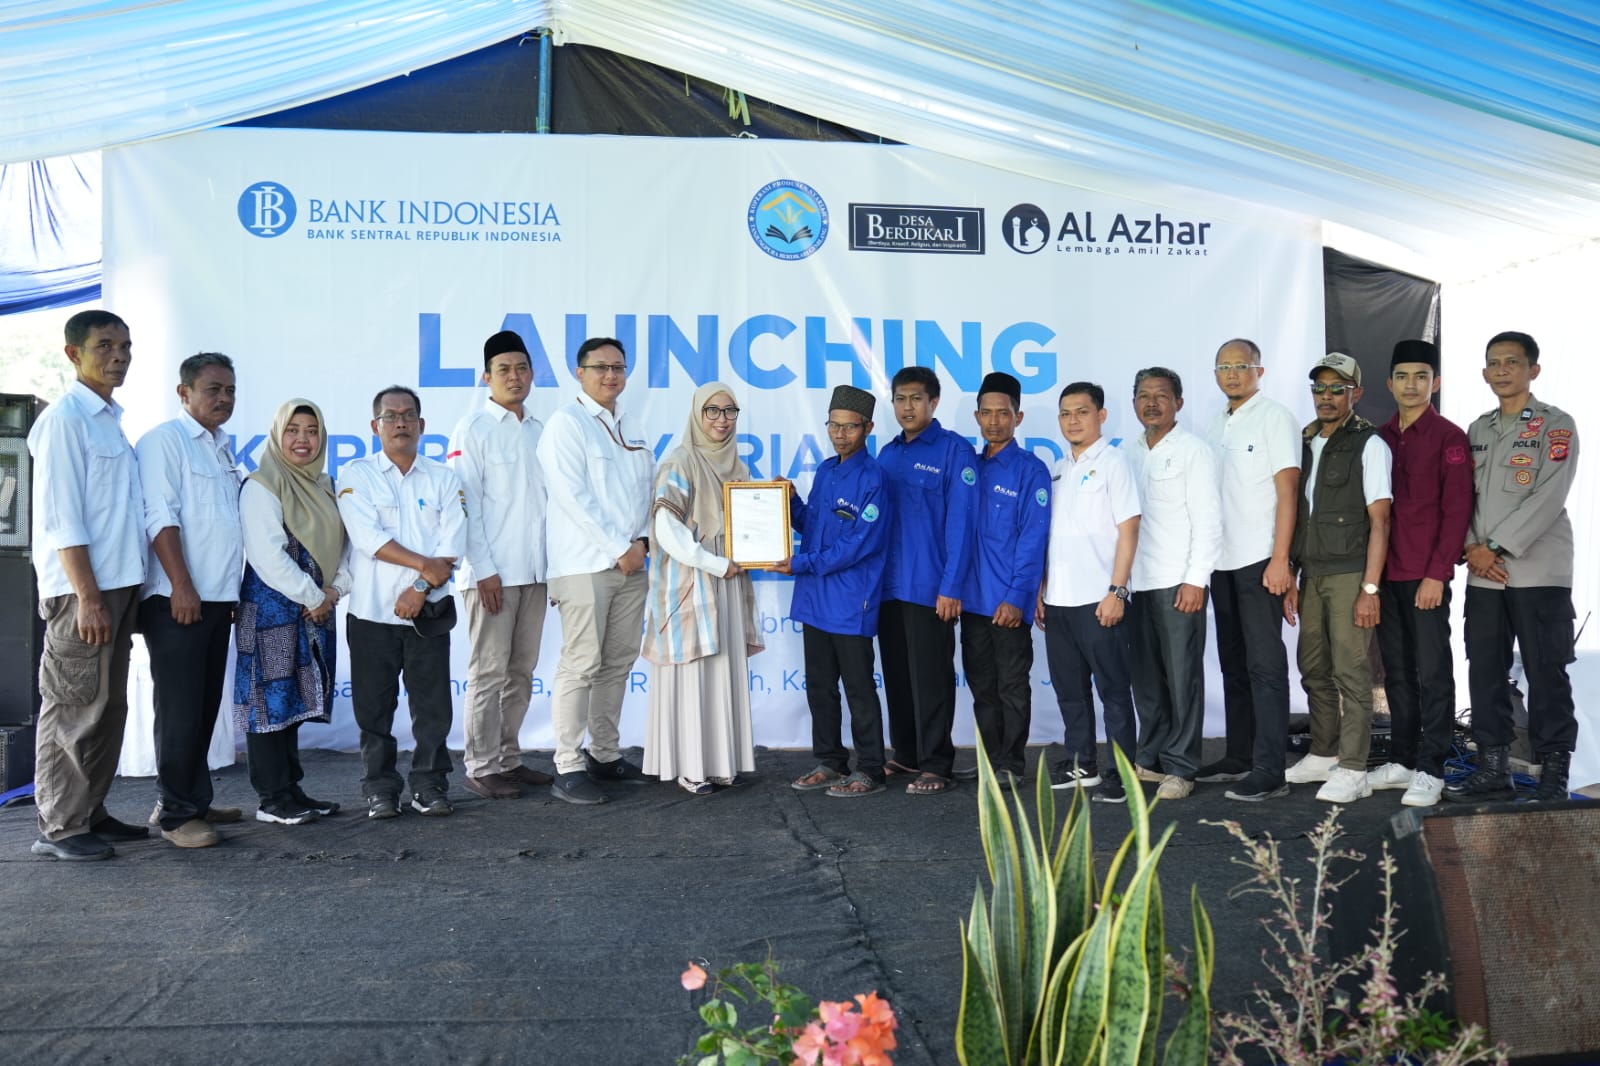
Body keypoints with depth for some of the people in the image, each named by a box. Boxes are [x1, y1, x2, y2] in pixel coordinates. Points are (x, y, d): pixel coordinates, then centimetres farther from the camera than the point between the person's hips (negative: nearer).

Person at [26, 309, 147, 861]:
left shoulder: (110, 420, 15)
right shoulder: (65, 418, -10)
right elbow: (60, 517, -15)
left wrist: (124, 595, 14)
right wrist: (88, 597, -19)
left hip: (118, 586, 9)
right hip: (81, 590, -9)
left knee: (108, 707, 13)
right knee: (73, 711, -2)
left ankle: (90, 813, 23)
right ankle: (59, 828, 7)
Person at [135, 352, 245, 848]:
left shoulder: (222, 449, 19)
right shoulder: (164, 440, -6)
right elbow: (160, 518, -13)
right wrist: (182, 587, -19)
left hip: (218, 599, 8)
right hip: (178, 599, -8)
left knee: (206, 708, 12)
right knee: (180, 710, -4)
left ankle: (195, 800, 22)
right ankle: (175, 815, 3)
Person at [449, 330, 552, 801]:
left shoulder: (538, 431, 14)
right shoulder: (473, 429, -4)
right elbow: (464, 505, -9)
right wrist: (484, 570, -14)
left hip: (534, 571, 6)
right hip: (492, 572, -6)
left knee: (521, 671, 12)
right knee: (489, 672, -2)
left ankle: (508, 758, 22)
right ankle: (482, 768, 6)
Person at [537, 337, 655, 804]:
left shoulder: (631, 431, 18)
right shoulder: (566, 422, -4)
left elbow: (648, 490, 18)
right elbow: (573, 496, -12)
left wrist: (642, 540, -1)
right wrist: (619, 548, -12)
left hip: (631, 564, 7)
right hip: (584, 564, -7)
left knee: (618, 664, 10)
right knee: (581, 665, -9)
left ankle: (606, 755, 20)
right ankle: (567, 767, -4)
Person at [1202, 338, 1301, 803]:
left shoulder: (1274, 417, -5)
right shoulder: (1216, 425, 15)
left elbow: (1287, 490, -10)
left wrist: (1280, 559, -17)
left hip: (1260, 560, -7)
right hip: (1223, 561, 7)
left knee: (1265, 665, -7)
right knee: (1233, 665, 13)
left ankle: (1270, 771, -5)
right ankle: (1238, 757, 22)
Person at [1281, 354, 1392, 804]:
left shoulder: (1368, 444, -4)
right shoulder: (1304, 444, 13)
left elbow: (1379, 521, -9)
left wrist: (1370, 588, -15)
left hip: (1349, 574, -6)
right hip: (1311, 575, 6)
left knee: (1351, 672, -5)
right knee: (1314, 670, 11)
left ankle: (1352, 771, -1)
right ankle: (1323, 755, 23)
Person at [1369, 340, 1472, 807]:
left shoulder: (1449, 437, -3)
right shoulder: (1380, 438, 12)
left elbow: (1457, 510, -8)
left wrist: (1437, 573, -14)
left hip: (1426, 576, -5)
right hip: (1386, 573, 5)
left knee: (1432, 672, -1)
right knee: (1397, 671, 11)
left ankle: (1431, 770, 6)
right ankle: (1401, 760, 20)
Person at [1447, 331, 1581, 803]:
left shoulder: (1556, 425, -1)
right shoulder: (1478, 430, 16)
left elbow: (1549, 498, -12)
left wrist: (1496, 546, -15)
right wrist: (1470, 548, -5)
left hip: (1539, 572, -5)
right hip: (1483, 574, 5)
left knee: (1545, 673, -1)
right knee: (1485, 672, 7)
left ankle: (1554, 773, 7)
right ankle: (1492, 768, 15)